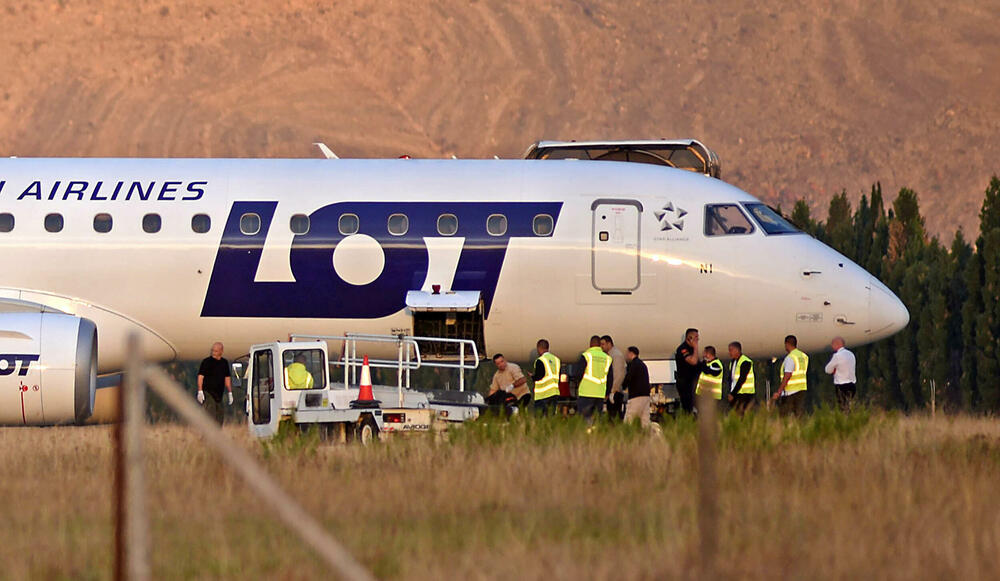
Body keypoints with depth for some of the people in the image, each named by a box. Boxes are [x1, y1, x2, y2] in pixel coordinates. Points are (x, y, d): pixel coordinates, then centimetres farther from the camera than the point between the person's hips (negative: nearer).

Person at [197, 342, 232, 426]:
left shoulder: (224, 363, 13)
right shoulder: (207, 361, -5)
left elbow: (227, 378, 21)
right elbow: (200, 376, -8)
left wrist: (229, 393, 19)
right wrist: (200, 392, -17)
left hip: (219, 395, 6)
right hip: (208, 393, -6)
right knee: (210, 416, -14)